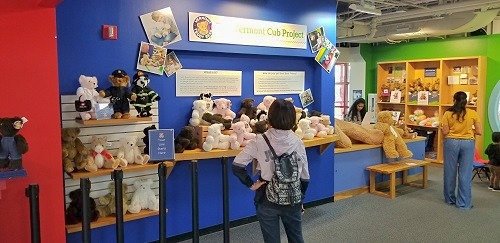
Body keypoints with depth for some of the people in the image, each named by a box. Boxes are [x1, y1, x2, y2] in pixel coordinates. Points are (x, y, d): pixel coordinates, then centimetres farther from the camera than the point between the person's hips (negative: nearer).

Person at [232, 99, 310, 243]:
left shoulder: (259, 142, -12)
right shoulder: (298, 143, -5)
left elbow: (237, 166, -13)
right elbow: (305, 177, 2)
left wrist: (251, 184, -3)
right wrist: (300, 199, 14)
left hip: (268, 201, -2)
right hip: (293, 201, 2)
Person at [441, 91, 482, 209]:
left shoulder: (448, 114, -4)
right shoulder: (473, 113, -3)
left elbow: (445, 132, -4)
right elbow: (479, 132, -1)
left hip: (451, 143, 0)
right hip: (468, 143, 0)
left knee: (450, 172, 12)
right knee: (465, 174, 4)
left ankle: (450, 199, 25)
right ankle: (463, 203, 9)